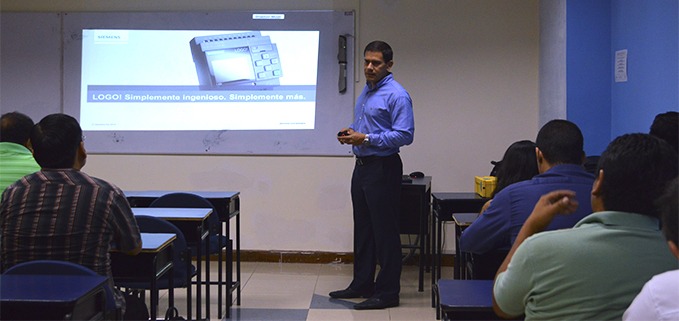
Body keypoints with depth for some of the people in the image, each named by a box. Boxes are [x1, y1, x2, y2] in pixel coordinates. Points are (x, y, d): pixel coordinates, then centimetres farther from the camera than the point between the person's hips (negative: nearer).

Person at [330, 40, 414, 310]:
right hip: (363, 165, 9)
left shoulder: (396, 95, -13)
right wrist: (350, 132, 7)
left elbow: (404, 135, -19)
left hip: (383, 168, -9)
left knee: (385, 231, -4)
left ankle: (387, 292, 2)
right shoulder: (366, 91, 16)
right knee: (362, 228, 15)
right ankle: (362, 285, 25)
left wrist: (366, 139, -21)